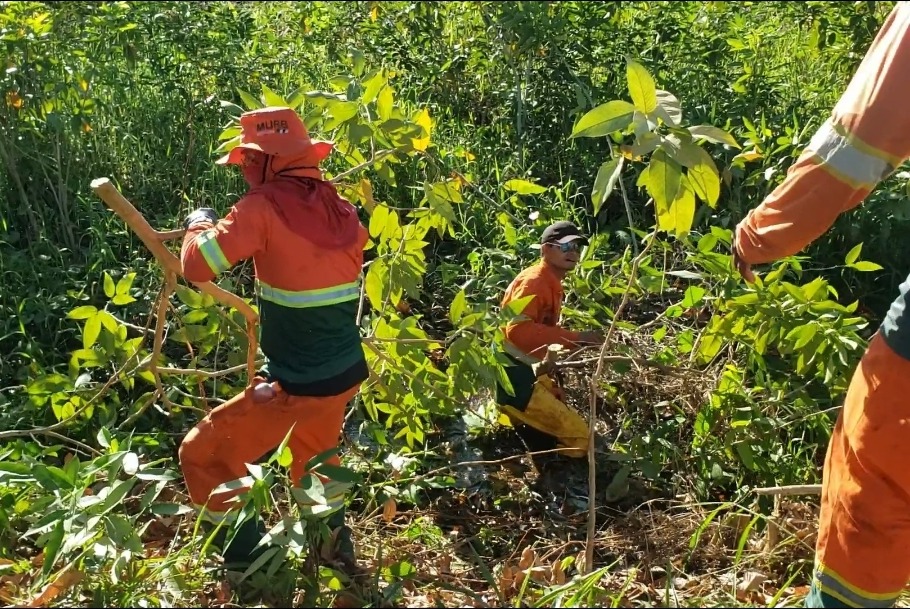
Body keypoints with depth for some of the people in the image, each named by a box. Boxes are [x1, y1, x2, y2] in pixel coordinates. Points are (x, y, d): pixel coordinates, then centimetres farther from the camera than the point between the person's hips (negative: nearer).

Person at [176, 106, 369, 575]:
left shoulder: (265, 206, -15)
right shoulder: (338, 206, 4)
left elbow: (197, 265, -16)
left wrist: (200, 223, 4)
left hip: (295, 385, -7)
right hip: (345, 375, 7)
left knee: (203, 455, 9)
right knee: (314, 456, 32)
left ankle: (252, 560, 11)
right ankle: (335, 545, 40)